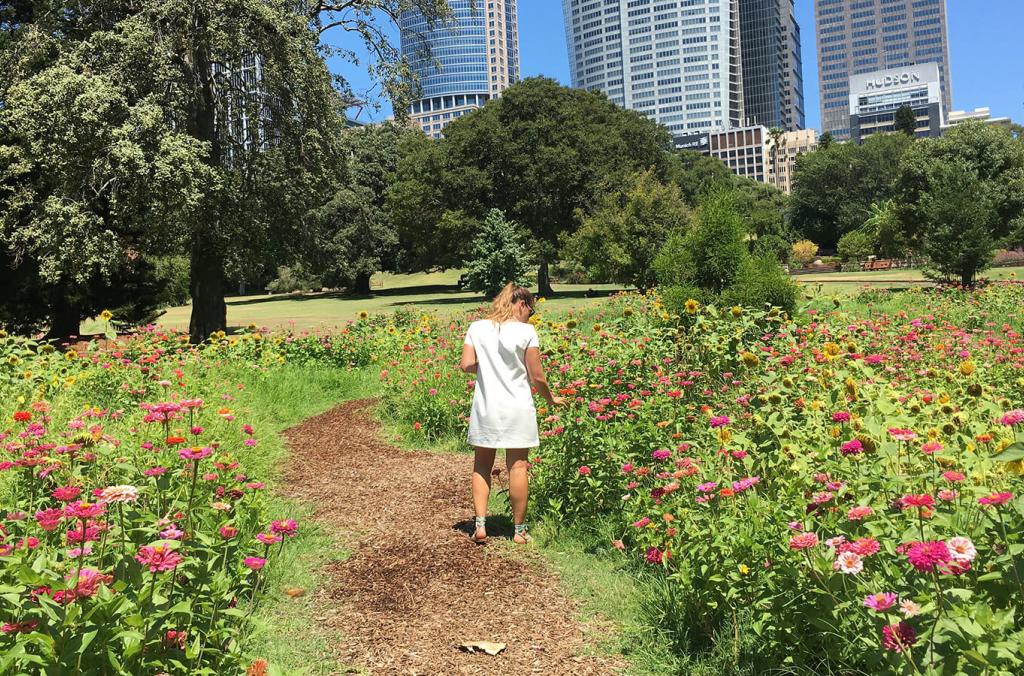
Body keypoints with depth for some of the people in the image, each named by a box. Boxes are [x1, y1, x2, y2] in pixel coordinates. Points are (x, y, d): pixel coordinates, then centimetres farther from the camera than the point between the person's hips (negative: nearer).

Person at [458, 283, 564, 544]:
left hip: (485, 408, 3)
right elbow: (537, 377, -6)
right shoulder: (526, 331, -8)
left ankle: (480, 525, 9)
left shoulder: (477, 328, 2)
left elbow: (466, 365, -5)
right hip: (517, 409, -2)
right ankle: (519, 530, 15)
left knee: (482, 465, 15)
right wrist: (551, 399, 10)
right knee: (517, 466, 6)